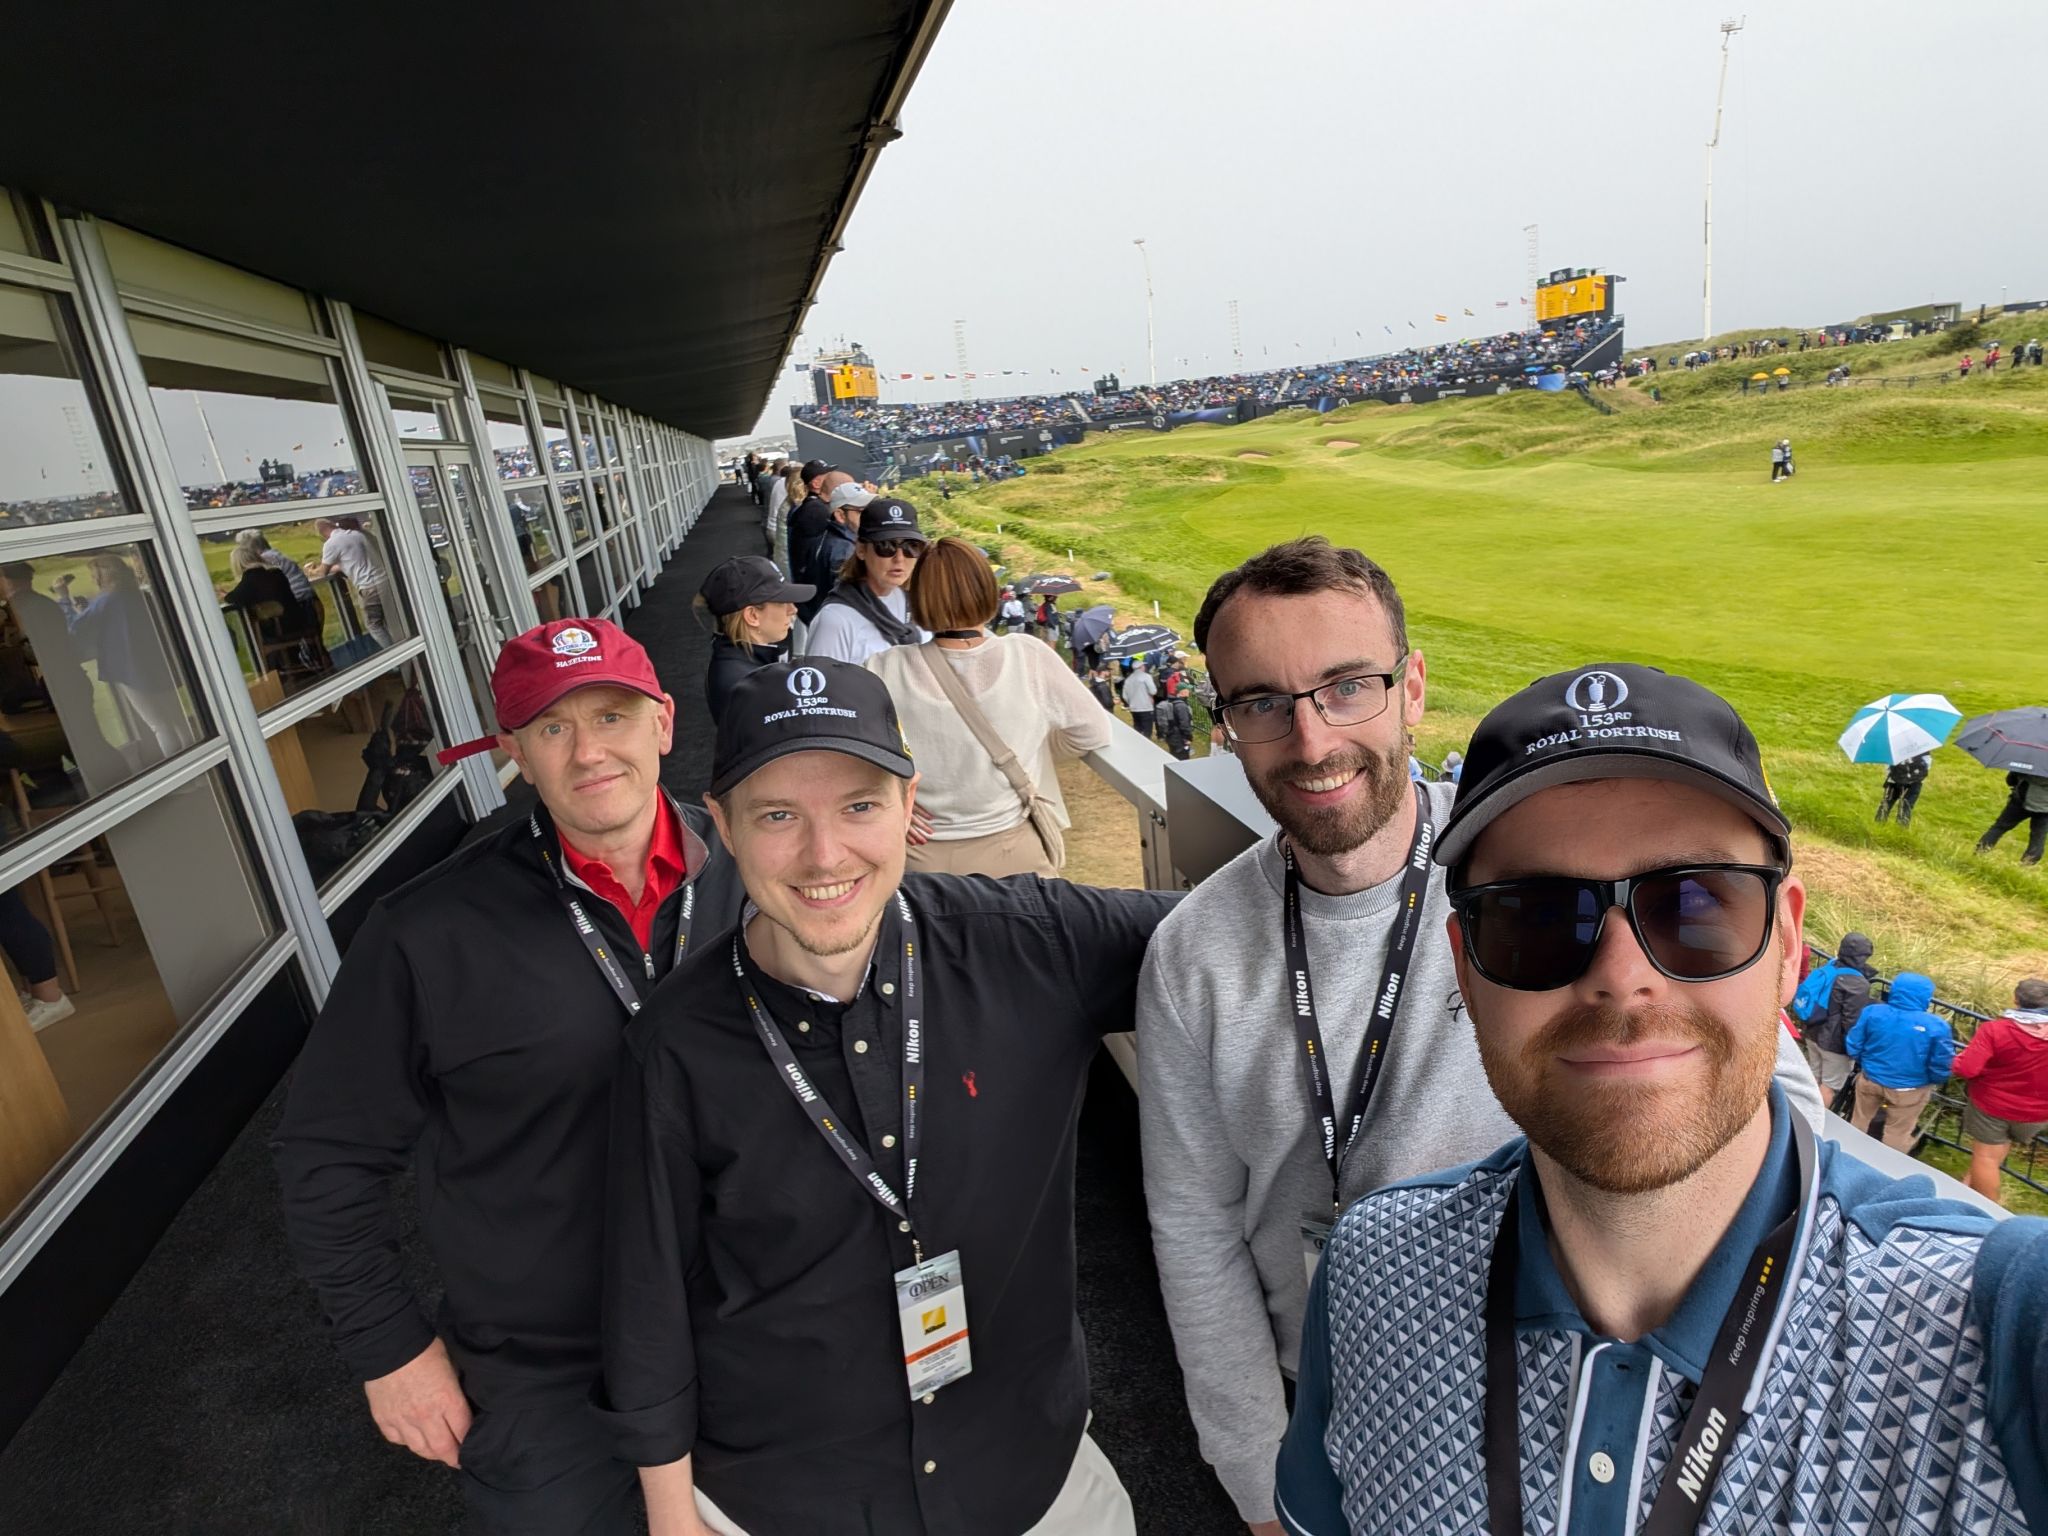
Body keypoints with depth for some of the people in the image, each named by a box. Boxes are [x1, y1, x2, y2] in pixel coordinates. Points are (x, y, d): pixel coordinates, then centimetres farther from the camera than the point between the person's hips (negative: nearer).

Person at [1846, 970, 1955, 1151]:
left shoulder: (1872, 1011, -15)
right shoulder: (1936, 1026, -22)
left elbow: (1853, 1047, -7)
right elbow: (1941, 1067, -14)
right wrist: (1934, 1082, 8)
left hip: (1869, 1080, 3)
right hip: (1908, 1090, -2)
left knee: (1859, 1121, 24)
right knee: (1897, 1134, 18)